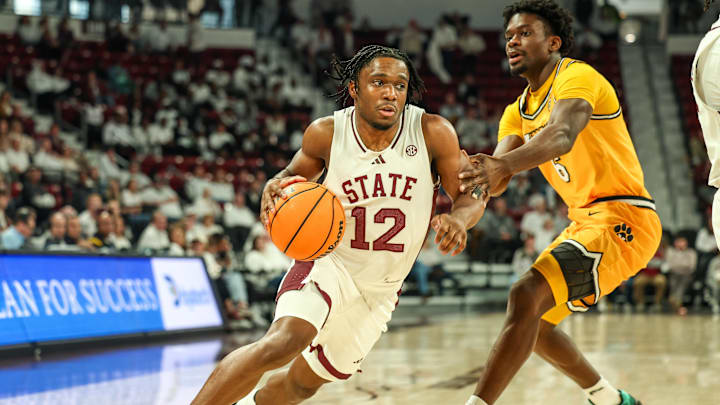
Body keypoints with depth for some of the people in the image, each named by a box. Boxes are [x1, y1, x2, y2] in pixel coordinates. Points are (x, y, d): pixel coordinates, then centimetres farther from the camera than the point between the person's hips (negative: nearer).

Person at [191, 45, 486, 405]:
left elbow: (470, 196, -7)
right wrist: (275, 187, -18)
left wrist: (459, 219, -32)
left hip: (378, 290, 3)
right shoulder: (326, 133, -13)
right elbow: (296, 174, 7)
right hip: (328, 263, -3)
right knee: (284, 341, -33)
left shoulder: (433, 132, -15)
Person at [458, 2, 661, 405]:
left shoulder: (577, 77, -11)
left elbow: (562, 135, -33)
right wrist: (481, 174, -24)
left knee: (527, 296, -27)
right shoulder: (518, 111, 16)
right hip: (585, 222, 10)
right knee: (535, 324, 20)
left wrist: (502, 164, -50)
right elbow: (496, 180, 0)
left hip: (622, 219, -10)